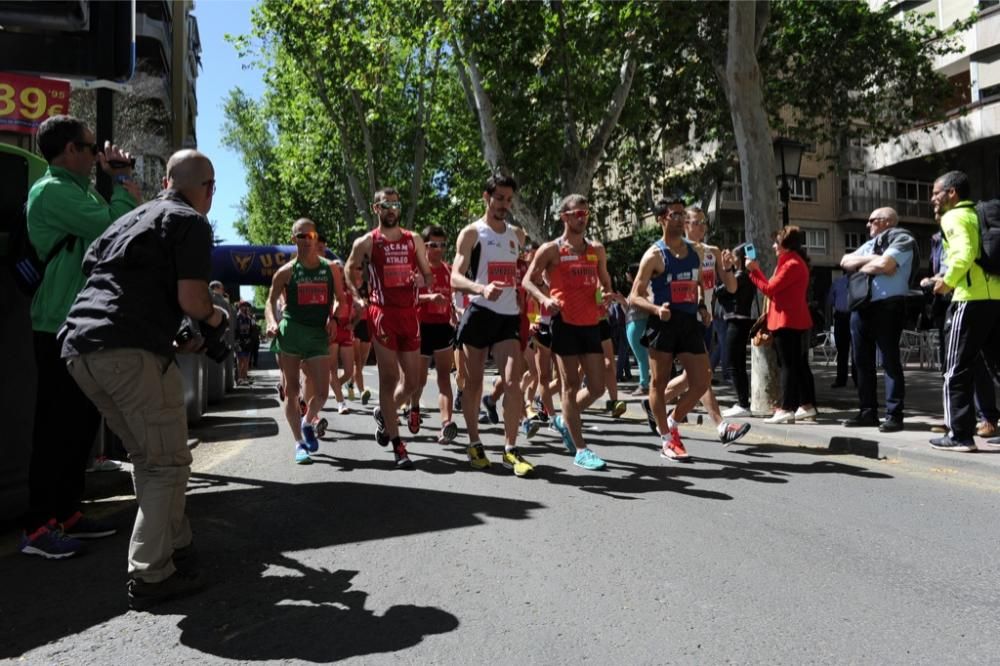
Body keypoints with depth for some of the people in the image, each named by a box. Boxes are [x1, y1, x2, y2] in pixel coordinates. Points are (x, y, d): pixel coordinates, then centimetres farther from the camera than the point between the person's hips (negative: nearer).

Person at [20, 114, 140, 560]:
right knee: (56, 427, -4)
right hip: (61, 328, -9)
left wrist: (123, 184, 10)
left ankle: (66, 513, 23)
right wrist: (122, 181, -6)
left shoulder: (78, 190, 18)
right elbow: (114, 228, -21)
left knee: (82, 422, 13)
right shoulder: (52, 190, -12)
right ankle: (38, 527, 6)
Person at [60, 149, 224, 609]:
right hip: (132, 352, -8)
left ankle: (176, 547, 26)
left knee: (146, 457, 18)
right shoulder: (191, 223, 1)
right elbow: (192, 300, -10)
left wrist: (174, 338, 29)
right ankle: (151, 576, 1)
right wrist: (216, 318, 13)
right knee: (169, 463, 1)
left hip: (78, 346, 8)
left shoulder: (128, 219, 26)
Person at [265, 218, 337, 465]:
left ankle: (308, 422, 31)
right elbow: (270, 301, 6)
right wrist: (272, 322, -12)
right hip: (290, 332, -1)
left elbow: (339, 298, 14)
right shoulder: (286, 271, 2)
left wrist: (333, 317, -4)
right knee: (291, 390, 1)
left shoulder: (329, 268, 6)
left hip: (319, 334, 1)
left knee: (321, 393, -2)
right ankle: (299, 443, 12)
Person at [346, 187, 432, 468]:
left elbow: (428, 275, 18)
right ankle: (397, 444, 3)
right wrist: (360, 299, -2)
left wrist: (422, 280, -6)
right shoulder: (365, 243, 2)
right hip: (382, 314, -4)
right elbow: (348, 273, 12)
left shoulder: (414, 240, 12)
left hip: (410, 313, 4)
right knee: (389, 378, -4)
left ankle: (383, 412, 36)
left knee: (412, 381, 7)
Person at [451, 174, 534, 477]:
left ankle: (510, 450, -5)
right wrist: (481, 288, -32)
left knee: (512, 380, -9)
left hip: (509, 315, 4)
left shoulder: (517, 234, 14)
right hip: (480, 313, -3)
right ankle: (474, 444, 21)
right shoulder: (472, 233, -2)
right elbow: (455, 279, -13)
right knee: (474, 382, 5)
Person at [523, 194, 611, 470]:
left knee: (597, 387, 5)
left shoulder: (597, 249, 15)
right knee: (571, 385, 0)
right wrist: (545, 299, -21)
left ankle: (565, 421, 31)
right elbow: (528, 281, -3)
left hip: (591, 324, 6)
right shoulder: (551, 249, -1)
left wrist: (607, 296, 0)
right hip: (564, 322, -5)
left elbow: (606, 283, 23)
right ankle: (580, 450, 7)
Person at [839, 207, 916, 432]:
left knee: (890, 360, -6)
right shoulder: (870, 244, 23)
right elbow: (845, 262, 11)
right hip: (861, 306, 8)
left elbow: (883, 264, -18)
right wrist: (868, 259, -4)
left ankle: (894, 415, -1)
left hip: (887, 306, -8)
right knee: (862, 361, 8)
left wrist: (861, 267, 1)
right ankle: (868, 412, 15)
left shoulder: (902, 239, -1)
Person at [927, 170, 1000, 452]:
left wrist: (948, 281, -7)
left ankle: (960, 435, 1)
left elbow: (965, 253, -19)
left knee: (957, 370, -2)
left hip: (972, 299, -8)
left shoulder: (953, 217, -3)